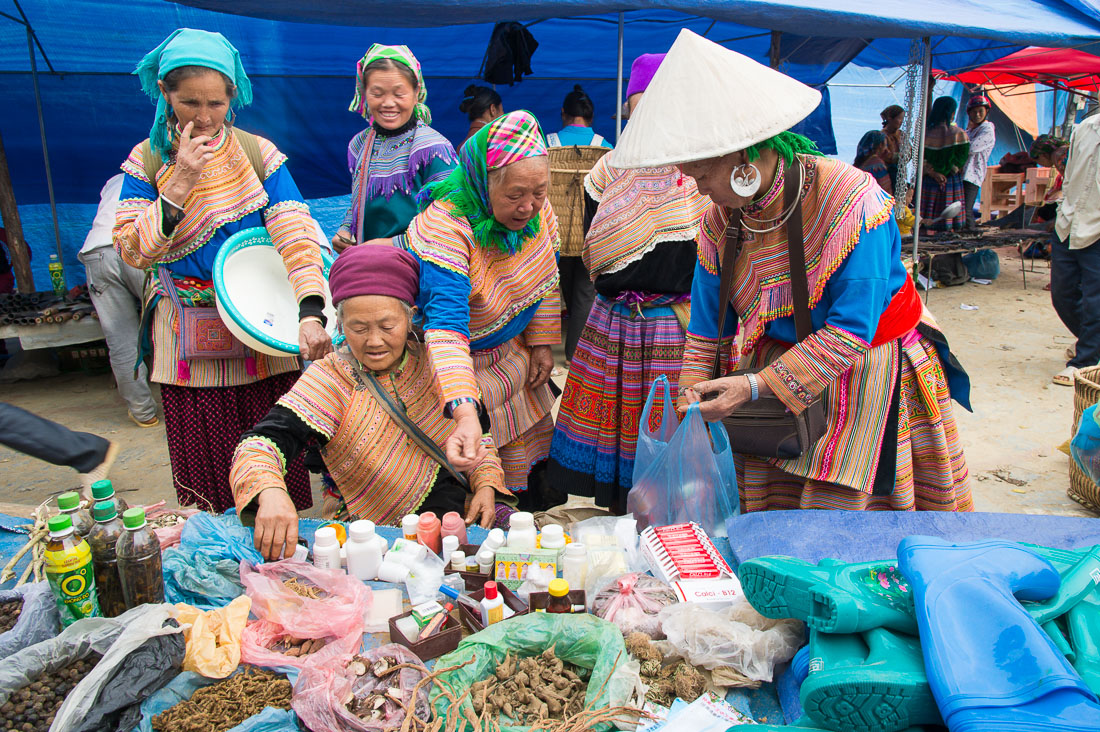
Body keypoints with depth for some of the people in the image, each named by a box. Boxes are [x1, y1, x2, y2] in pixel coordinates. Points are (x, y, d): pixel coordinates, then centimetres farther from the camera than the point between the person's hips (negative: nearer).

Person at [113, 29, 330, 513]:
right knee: (204, 464, 8)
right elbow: (133, 251, -5)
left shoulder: (259, 154, -1)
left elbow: (294, 233, -14)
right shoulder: (147, 160, 2)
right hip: (188, 343, 1)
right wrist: (180, 185, -17)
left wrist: (311, 312, -29)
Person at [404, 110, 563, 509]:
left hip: (511, 352, 6)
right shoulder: (445, 225, -36)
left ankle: (531, 492, 44)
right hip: (452, 359, -6)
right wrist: (465, 413, -58)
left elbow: (546, 278, 4)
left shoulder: (538, 210, -15)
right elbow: (446, 324, -47)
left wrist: (542, 343, 3)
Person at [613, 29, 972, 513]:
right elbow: (707, 326, 4)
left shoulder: (850, 200, -24)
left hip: (866, 375, -4)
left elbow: (851, 330, -24)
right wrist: (691, 398, -6)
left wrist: (757, 386, -30)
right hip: (778, 361, 5)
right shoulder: (720, 219, -6)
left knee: (841, 508, -3)